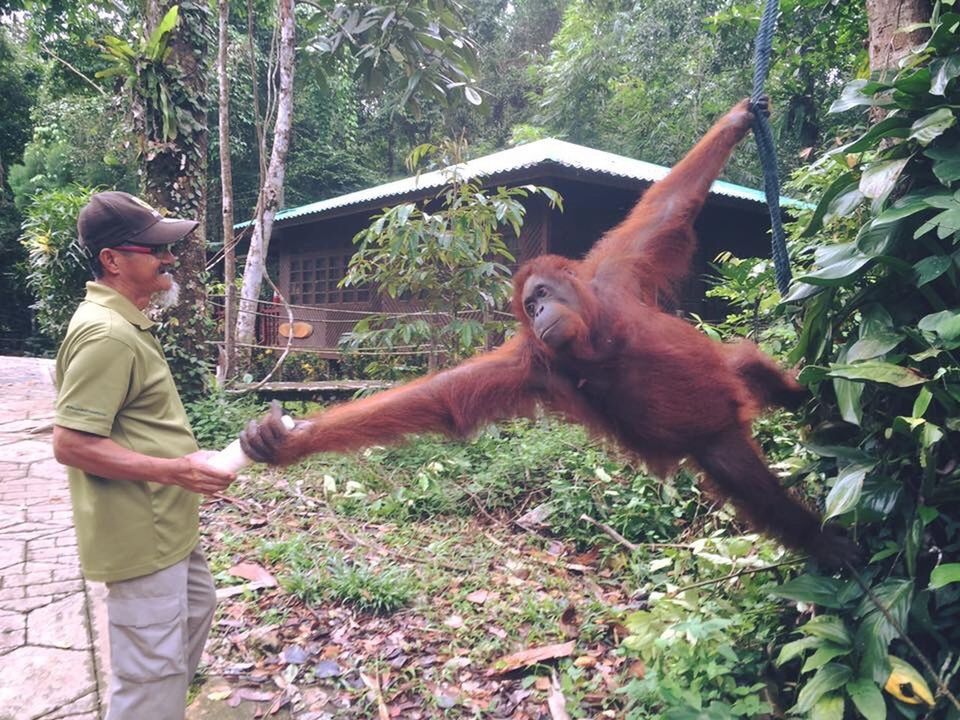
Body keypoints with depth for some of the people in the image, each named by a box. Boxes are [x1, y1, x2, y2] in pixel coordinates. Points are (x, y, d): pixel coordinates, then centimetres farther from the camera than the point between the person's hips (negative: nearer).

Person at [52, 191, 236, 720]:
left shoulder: (122, 323, 10)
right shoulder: (107, 334, -24)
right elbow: (71, 443, -27)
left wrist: (184, 459, 18)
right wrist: (174, 471, -27)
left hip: (166, 526, 11)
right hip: (140, 536, -11)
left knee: (195, 607, 29)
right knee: (150, 675, 0)